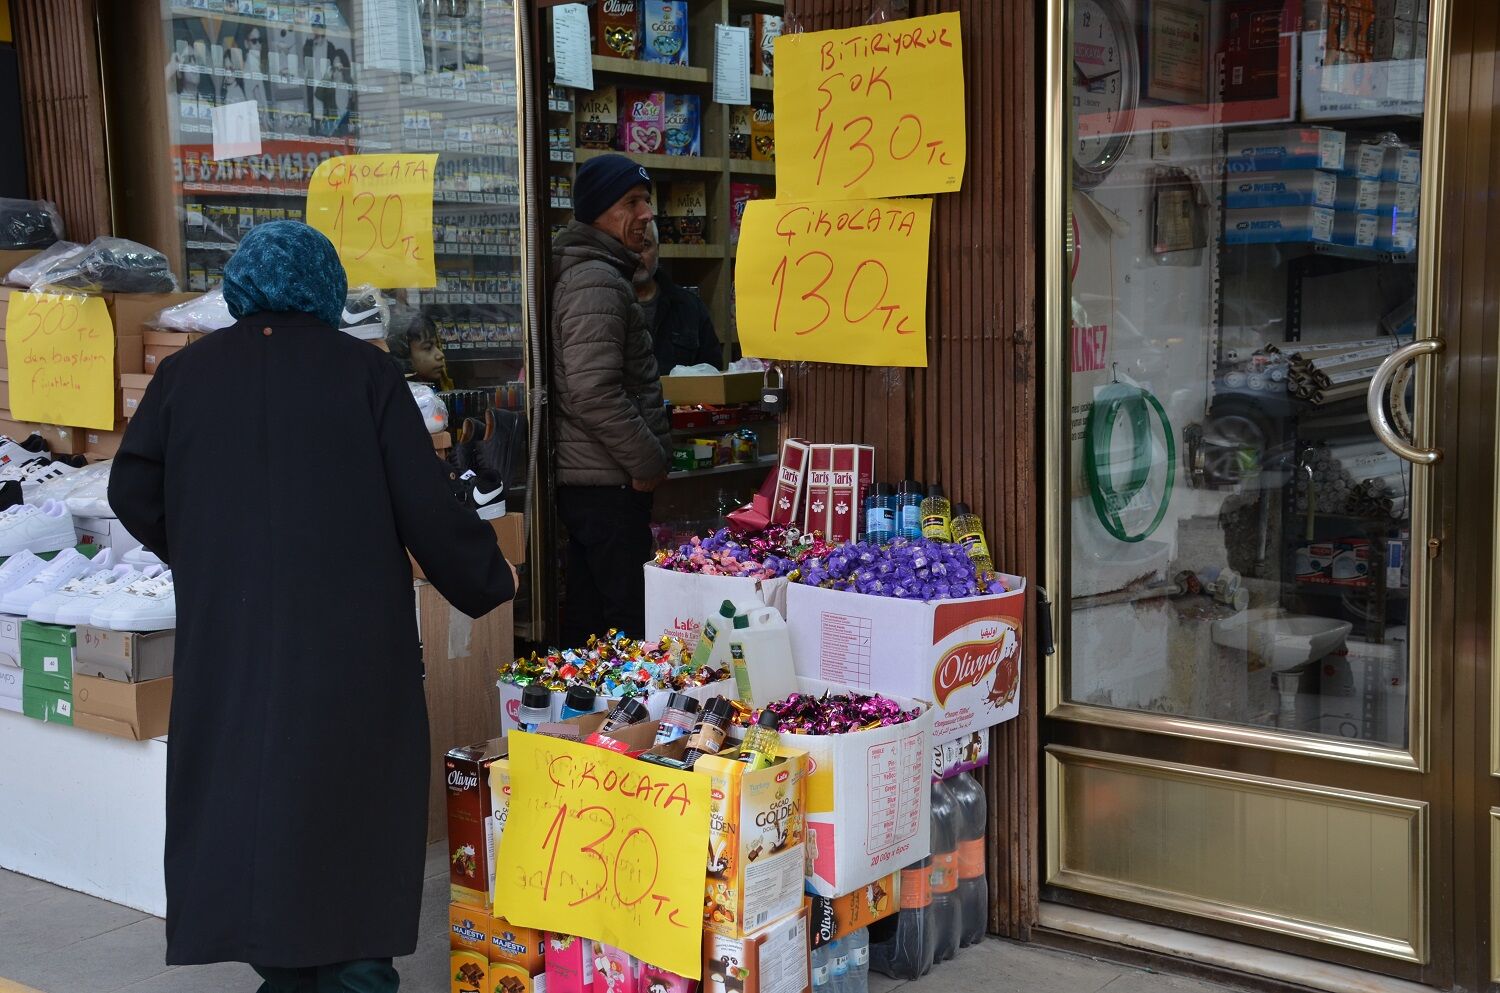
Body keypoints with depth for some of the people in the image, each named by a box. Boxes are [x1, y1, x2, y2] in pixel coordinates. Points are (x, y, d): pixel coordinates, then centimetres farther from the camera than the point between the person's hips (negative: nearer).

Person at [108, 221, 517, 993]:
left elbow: (133, 493, 7)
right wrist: (487, 581, 8)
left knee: (247, 789, 13)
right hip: (351, 634, -2)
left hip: (229, 639, 2)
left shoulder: (187, 372, 3)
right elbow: (426, 507, -7)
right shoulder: (363, 371, -5)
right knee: (350, 796, 9)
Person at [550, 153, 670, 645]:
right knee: (632, 619, -8)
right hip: (610, 485, -11)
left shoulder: (601, 273, 18)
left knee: (589, 614, 15)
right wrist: (650, 461, -15)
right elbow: (595, 393, -25)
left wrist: (648, 455, 20)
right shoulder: (596, 282, -15)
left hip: (585, 480, 11)